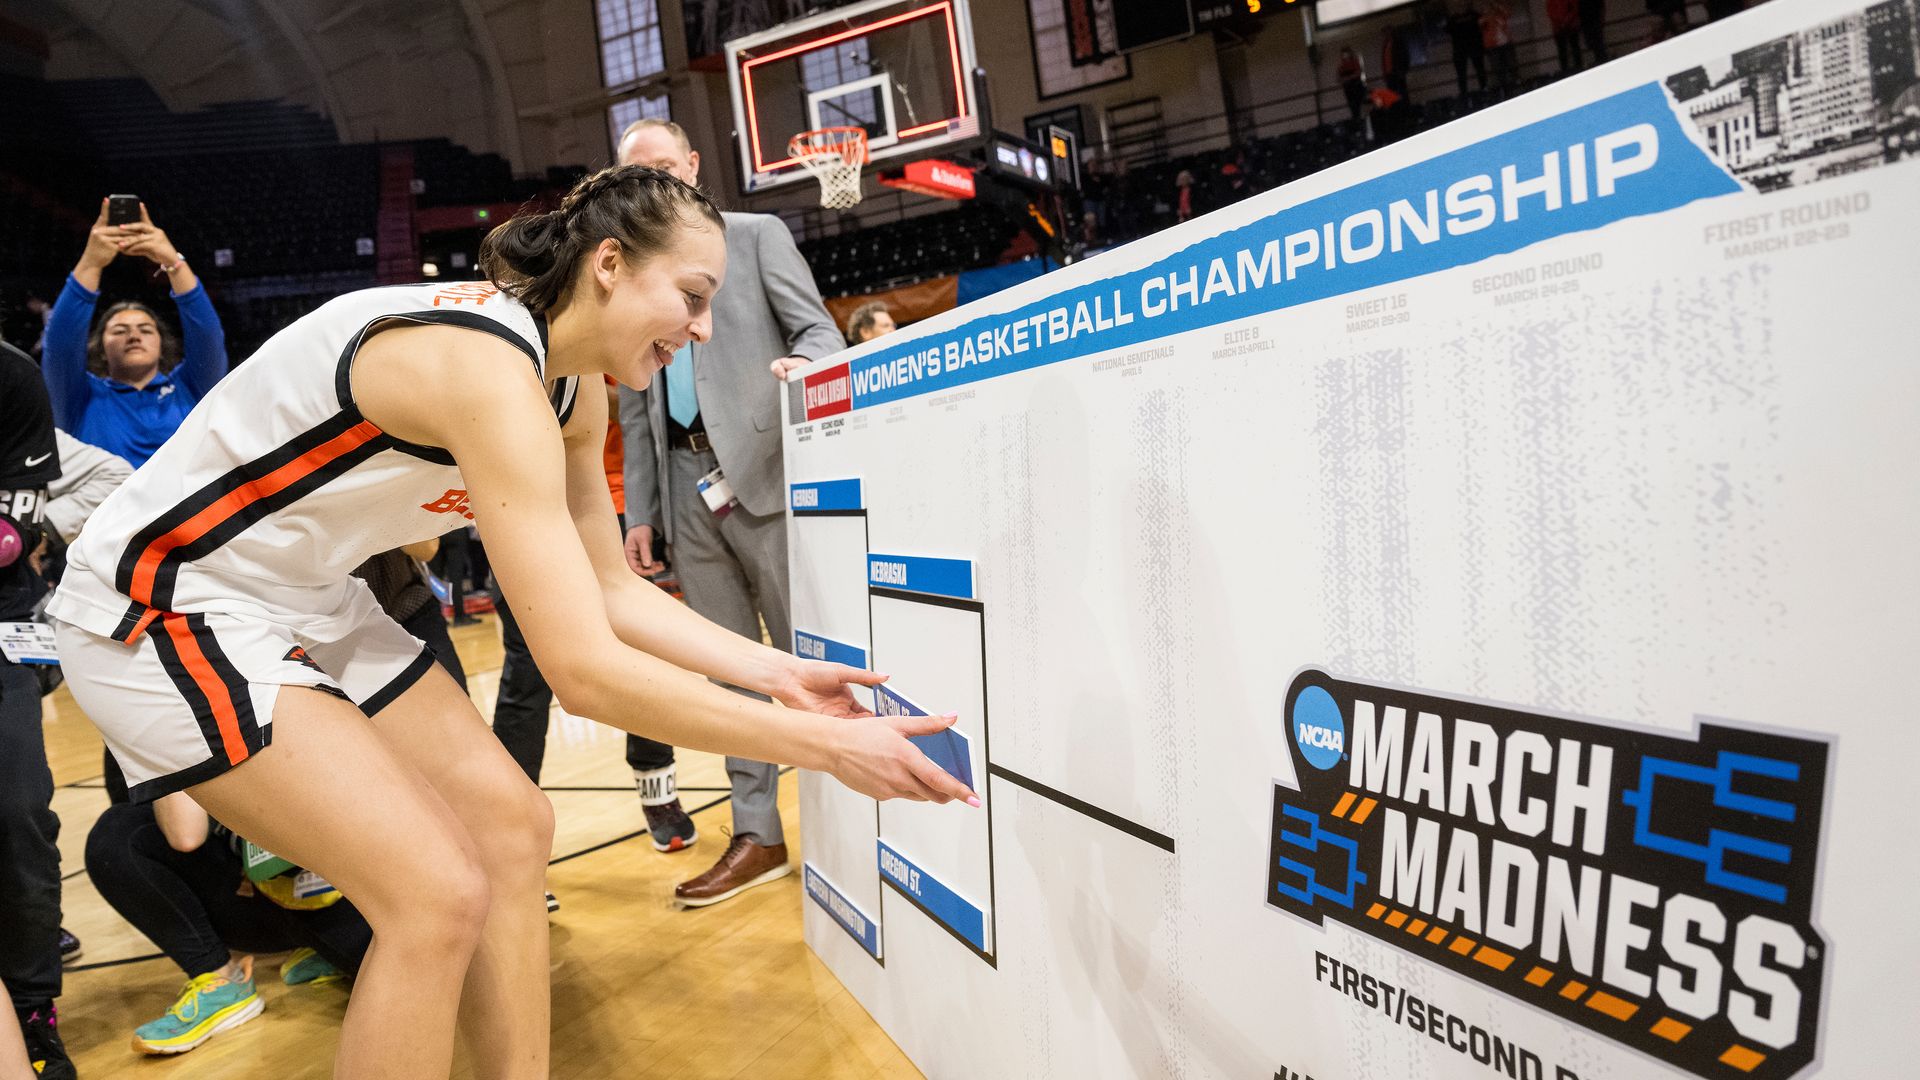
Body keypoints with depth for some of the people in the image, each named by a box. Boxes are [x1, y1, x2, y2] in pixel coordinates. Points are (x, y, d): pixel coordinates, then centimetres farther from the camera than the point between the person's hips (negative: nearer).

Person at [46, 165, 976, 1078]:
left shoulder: (574, 397, -1)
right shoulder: (487, 370, -31)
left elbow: (612, 592, 5)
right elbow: (585, 670, -35)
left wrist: (777, 672, -4)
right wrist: (824, 745, -31)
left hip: (308, 601, 9)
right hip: (163, 609, -9)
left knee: (512, 828, 4)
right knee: (440, 893, -15)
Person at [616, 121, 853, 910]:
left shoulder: (757, 235, 8)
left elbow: (819, 331, -1)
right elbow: (633, 409, 17)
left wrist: (799, 365, -25)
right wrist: (639, 512, 11)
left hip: (761, 468, -4)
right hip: (686, 486, 5)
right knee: (728, 667, 7)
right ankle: (756, 836, 14)